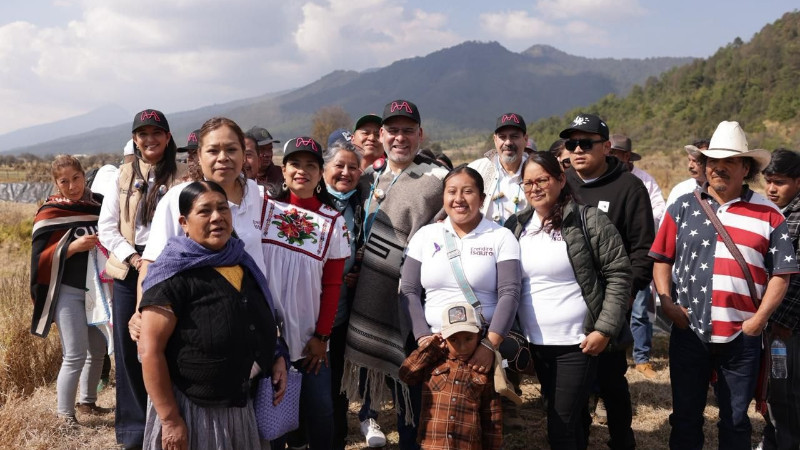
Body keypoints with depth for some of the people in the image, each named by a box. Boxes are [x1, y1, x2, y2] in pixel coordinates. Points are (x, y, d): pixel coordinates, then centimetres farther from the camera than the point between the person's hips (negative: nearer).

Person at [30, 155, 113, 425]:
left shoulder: (99, 203, 5)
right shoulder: (50, 213, -7)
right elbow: (40, 257, -11)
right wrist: (73, 246, -23)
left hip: (97, 289, 5)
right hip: (67, 292, -5)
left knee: (98, 350, 13)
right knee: (75, 355, -9)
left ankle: (88, 402, 31)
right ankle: (64, 415, 3)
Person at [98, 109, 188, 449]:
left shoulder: (182, 177, 0)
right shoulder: (124, 175, 9)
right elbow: (106, 226, 7)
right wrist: (132, 257, -6)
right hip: (128, 269, 3)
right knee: (128, 348, 5)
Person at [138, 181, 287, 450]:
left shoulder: (243, 262, 6)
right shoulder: (174, 275, -15)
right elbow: (151, 351, -19)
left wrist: (276, 357, 4)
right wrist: (171, 420, -20)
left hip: (240, 404, 7)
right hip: (190, 408, -7)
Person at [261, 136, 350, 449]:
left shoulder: (333, 222, 0)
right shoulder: (265, 208, -1)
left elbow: (332, 285, 1)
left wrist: (322, 335, -2)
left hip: (309, 333, 0)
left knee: (319, 408, 5)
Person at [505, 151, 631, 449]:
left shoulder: (587, 220, -9)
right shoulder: (516, 226, 6)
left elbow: (618, 274, -9)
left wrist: (605, 329, -13)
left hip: (578, 343, -5)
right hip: (537, 344, 5)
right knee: (573, 417, 20)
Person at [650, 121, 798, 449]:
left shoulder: (768, 214, -1)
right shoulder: (683, 207, 3)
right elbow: (662, 258, 6)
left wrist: (759, 320, -8)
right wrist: (666, 301, -7)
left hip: (742, 335, -1)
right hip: (689, 331, 1)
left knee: (735, 420, 14)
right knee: (685, 416, 12)